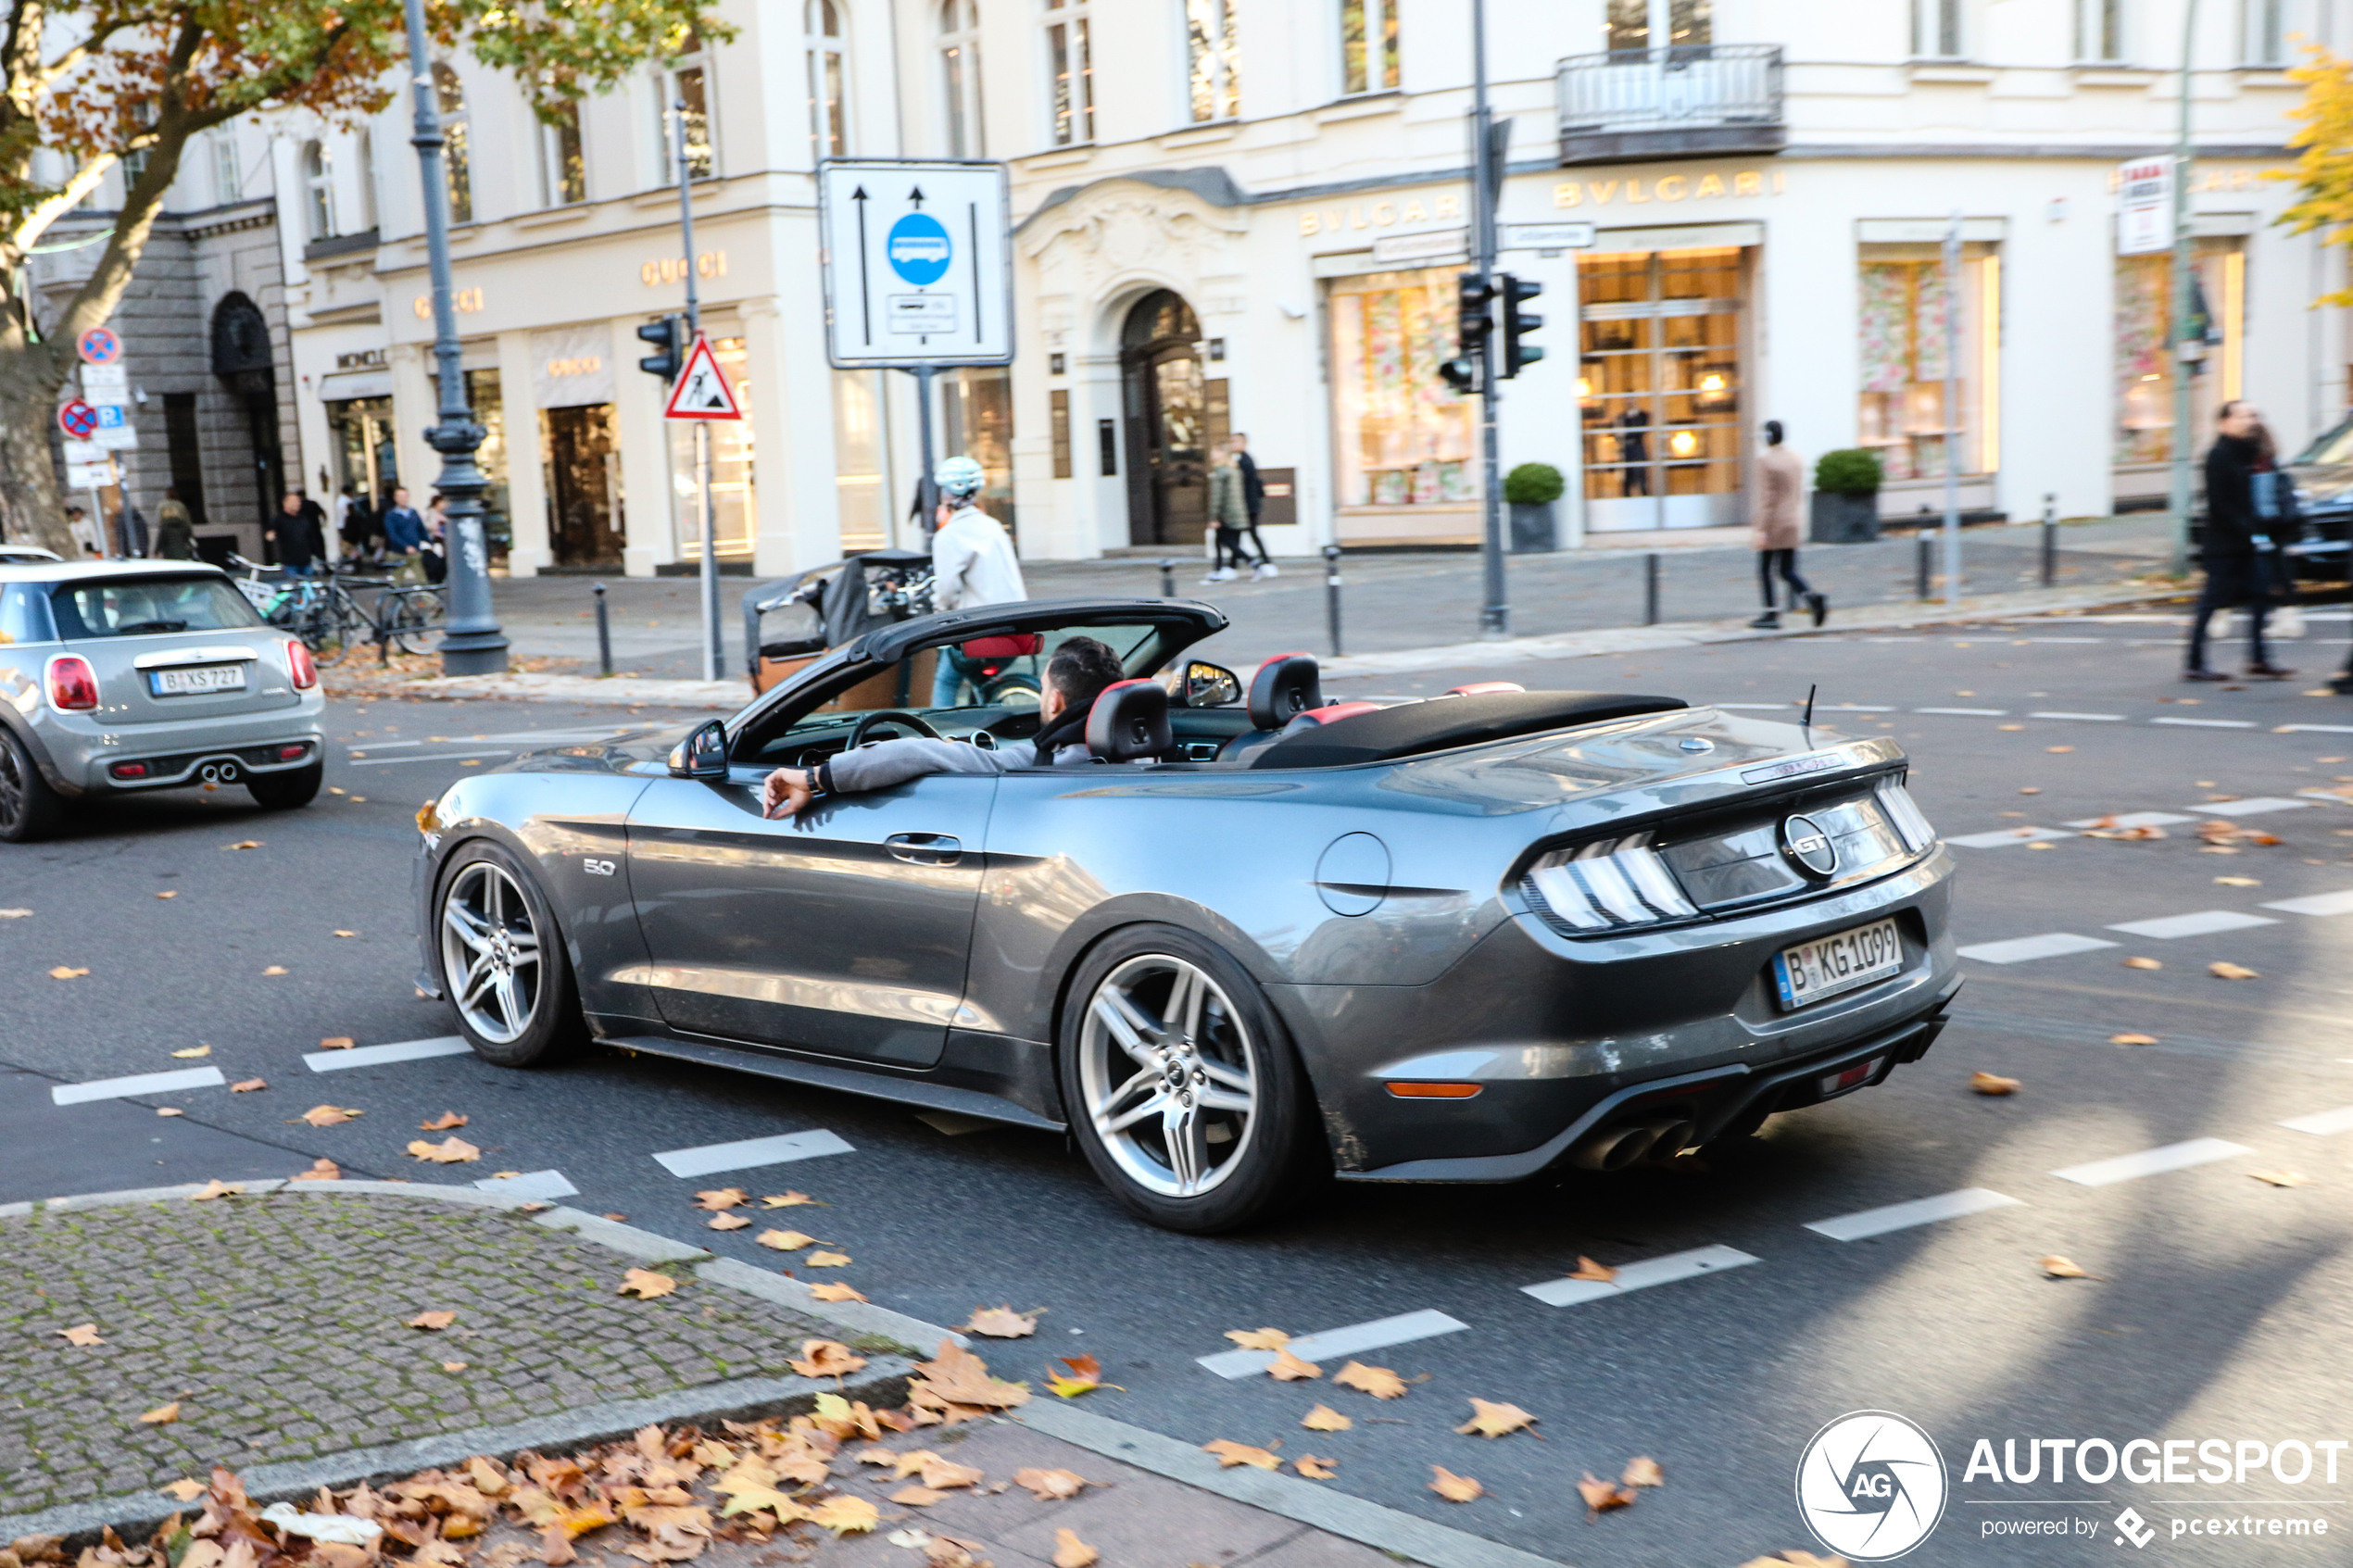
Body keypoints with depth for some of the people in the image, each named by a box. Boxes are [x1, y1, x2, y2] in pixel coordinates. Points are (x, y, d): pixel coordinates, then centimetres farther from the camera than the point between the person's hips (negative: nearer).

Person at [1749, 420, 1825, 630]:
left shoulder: (1765, 460, -14)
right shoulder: (1796, 459, 8)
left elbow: (1766, 497, -17)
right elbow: (1800, 494, 14)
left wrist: (1759, 529, -17)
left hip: (1771, 524, -6)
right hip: (1792, 523, 6)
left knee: (1764, 569, 7)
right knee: (1787, 571, 8)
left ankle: (1771, 614, 8)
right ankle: (1813, 598, -14)